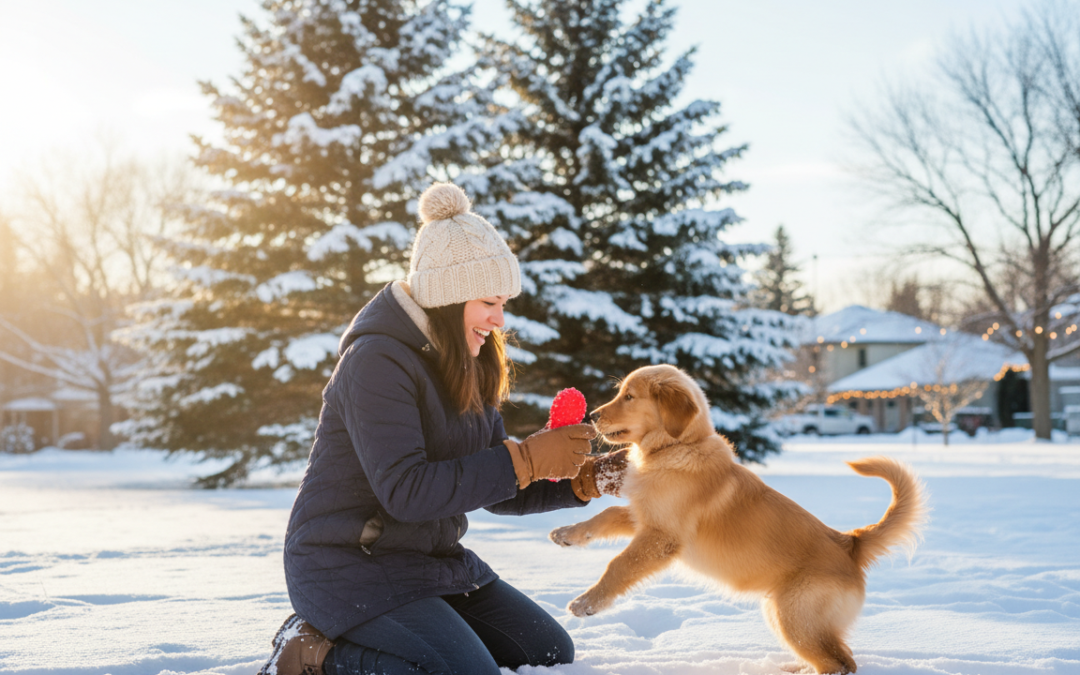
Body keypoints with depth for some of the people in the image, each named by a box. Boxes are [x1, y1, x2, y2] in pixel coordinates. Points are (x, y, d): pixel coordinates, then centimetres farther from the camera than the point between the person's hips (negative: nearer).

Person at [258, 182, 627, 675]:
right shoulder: (378, 359, -18)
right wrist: (527, 460, -26)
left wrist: (576, 483, -6)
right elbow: (406, 491, -27)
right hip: (352, 566, -9)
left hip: (434, 559, 9)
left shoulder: (465, 366, 10)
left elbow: (493, 486, 10)